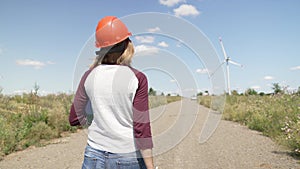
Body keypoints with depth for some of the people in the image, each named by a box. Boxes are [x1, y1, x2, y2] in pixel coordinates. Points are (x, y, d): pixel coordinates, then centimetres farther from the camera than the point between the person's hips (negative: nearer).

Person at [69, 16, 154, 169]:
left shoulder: (89, 76, -3)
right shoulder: (137, 78, -13)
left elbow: (75, 119, 4)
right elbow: (141, 128, -14)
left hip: (94, 155, 3)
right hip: (128, 157, -2)